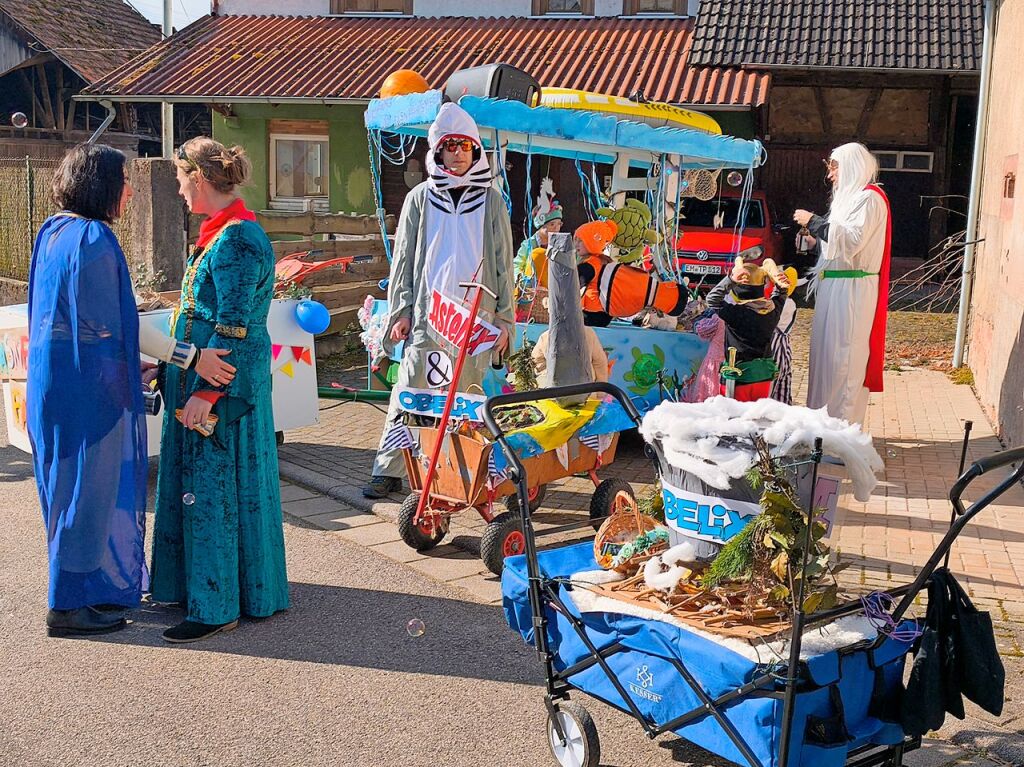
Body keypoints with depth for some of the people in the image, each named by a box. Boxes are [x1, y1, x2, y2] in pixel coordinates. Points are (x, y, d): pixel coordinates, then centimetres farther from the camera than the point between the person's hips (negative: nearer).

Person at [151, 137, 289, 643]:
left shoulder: (236, 240, -18)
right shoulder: (219, 233, 13)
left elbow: (232, 330, -22)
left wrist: (206, 392, -24)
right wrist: (168, 369, 23)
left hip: (225, 380, -10)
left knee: (212, 489, -4)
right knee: (198, 483, 17)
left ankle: (217, 608, 6)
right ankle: (196, 586, 30)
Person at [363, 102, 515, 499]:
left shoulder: (491, 201, 9)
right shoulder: (421, 199, 9)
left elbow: (503, 264, 9)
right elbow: (404, 260, 9)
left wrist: (504, 317, 4)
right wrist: (400, 310, 2)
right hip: (426, 315, 0)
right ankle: (387, 470, 5)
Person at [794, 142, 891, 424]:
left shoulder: (869, 198, -9)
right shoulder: (850, 197, 20)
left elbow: (852, 240, -20)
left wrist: (813, 221, -14)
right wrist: (814, 232, 9)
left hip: (852, 289, -9)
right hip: (833, 286, 9)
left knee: (843, 358, -9)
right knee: (826, 352, 9)